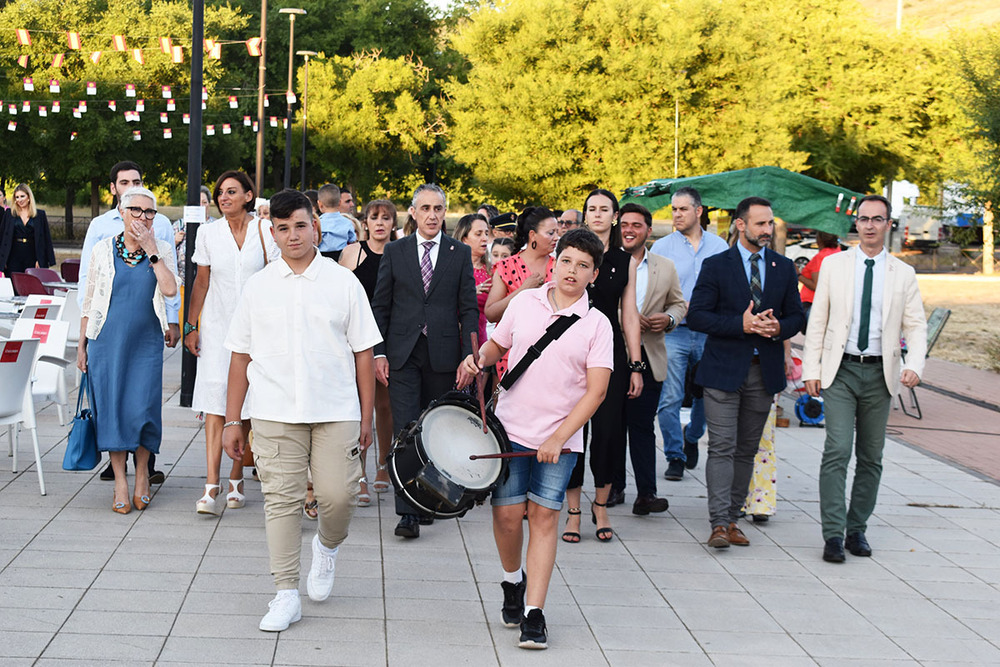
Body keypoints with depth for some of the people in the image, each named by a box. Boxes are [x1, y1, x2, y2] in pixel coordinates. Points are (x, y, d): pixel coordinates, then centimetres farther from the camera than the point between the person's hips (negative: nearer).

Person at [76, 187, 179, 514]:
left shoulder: (162, 249, 4)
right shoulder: (103, 250, 4)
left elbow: (170, 289, -12)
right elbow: (89, 301, 8)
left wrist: (151, 251, -13)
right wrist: (81, 344, 7)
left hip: (147, 342, 0)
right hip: (108, 340, 0)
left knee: (144, 407, -5)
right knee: (112, 407, 0)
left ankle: (142, 471, 17)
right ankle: (120, 481, 9)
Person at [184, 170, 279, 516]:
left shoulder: (266, 231, -2)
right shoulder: (208, 233, 3)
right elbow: (201, 282, 9)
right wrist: (191, 326, 5)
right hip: (217, 326, 0)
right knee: (216, 401, -10)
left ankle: (235, 480, 17)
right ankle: (211, 488, -14)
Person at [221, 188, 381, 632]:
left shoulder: (343, 283, 6)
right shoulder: (258, 286, 8)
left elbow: (363, 353, 8)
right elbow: (240, 356, 11)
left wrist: (366, 417, 5)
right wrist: (232, 420, 7)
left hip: (336, 411, -1)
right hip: (274, 412, 1)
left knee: (338, 495, -8)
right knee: (281, 499, -2)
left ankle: (327, 546, 25)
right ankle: (286, 594, 6)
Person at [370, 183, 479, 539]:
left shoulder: (460, 253, 5)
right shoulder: (394, 252, 6)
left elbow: (469, 309, 4)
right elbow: (380, 306, 8)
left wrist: (468, 357, -4)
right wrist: (378, 353, -1)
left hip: (443, 355, 1)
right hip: (403, 355, -1)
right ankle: (408, 512, -10)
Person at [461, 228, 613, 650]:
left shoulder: (597, 325, -2)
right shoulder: (524, 302, 4)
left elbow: (595, 390, -8)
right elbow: (497, 345, 20)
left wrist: (558, 439, -16)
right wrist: (478, 359, -3)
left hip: (561, 439, -1)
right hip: (511, 428, 1)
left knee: (544, 516, -3)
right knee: (507, 514, -1)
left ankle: (534, 611, 1)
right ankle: (512, 582, 28)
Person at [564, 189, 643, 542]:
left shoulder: (625, 261, 9)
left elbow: (629, 315, 9)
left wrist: (636, 365, 4)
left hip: (611, 351, 1)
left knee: (608, 429, 0)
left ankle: (601, 506, 15)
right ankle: (573, 511, 9)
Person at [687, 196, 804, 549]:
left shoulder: (784, 267, 10)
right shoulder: (716, 265, -1)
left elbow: (796, 316, 13)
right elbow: (696, 315, -7)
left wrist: (779, 328, -10)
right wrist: (741, 324, -18)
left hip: (764, 371, 4)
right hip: (723, 370, -4)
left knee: (747, 450, 8)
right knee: (722, 448, -9)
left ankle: (732, 518, 16)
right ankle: (719, 524, -11)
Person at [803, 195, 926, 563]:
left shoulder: (903, 274, 7)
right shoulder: (833, 265, 5)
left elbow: (915, 326, 5)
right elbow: (817, 320, 6)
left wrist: (914, 365, -13)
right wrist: (811, 369, 0)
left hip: (880, 374, 2)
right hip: (840, 371, -2)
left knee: (871, 457, 7)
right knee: (838, 450, -12)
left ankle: (857, 529, 18)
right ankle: (833, 534, -11)